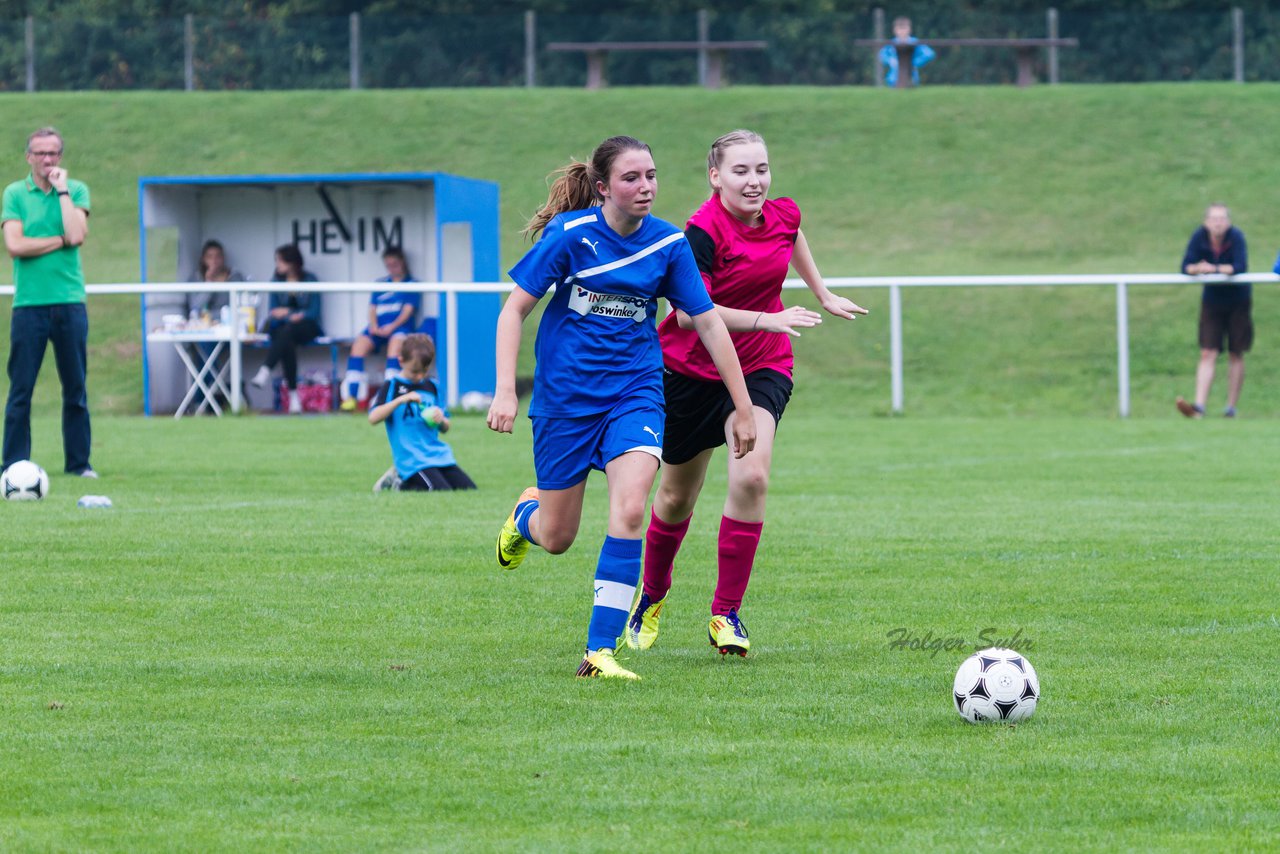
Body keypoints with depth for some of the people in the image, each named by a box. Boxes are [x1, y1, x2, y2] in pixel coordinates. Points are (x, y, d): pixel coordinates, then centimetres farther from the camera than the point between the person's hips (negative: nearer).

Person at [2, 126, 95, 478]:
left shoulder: (76, 190, 8)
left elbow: (77, 235, -10)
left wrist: (62, 189, -6)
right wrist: (60, 240, -8)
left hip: (69, 302, 1)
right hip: (28, 303, -1)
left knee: (76, 389, 5)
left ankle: (78, 462, 12)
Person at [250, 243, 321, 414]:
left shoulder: (309, 279, -2)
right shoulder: (277, 280, 7)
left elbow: (314, 312, -4)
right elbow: (272, 312, 4)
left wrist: (286, 312, -14)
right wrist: (291, 315, -16)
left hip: (306, 326, -2)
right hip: (283, 327, 2)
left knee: (287, 331, -37)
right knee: (287, 344, -35)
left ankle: (264, 373, -52)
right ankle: (293, 396, -40)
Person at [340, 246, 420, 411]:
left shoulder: (412, 284, 10)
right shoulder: (380, 284, 23)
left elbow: (408, 310, -1)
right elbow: (372, 309, 17)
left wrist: (392, 327, -15)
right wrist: (374, 326, -4)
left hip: (400, 326, -4)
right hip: (378, 327, 4)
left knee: (396, 341, -38)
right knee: (359, 343, -26)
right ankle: (351, 395, -32)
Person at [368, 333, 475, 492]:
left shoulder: (431, 387, 16)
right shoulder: (391, 387, 0)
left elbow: (446, 428, 21)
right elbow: (373, 418, -15)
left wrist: (441, 420, -3)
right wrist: (400, 400, -22)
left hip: (438, 454, 7)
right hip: (413, 459, -7)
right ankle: (402, 484, 1)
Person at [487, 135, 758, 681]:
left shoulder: (668, 244, -4)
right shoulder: (570, 235, -11)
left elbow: (709, 323, 3)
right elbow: (514, 309, -5)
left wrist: (743, 409, 4)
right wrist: (504, 391, -15)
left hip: (634, 394, 1)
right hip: (565, 395, -1)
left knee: (629, 511, -22)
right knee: (556, 539, 6)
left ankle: (600, 652, -17)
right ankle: (526, 514, 46)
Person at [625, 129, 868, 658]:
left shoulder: (783, 216, -6)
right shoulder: (704, 230, -23)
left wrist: (823, 296, 30)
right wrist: (768, 320, -38)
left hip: (761, 367, 3)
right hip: (692, 371, -3)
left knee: (750, 478, -20)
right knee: (678, 497, 11)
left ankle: (726, 614, -10)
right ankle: (652, 597, 39)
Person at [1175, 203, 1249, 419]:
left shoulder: (1236, 237, -19)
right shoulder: (1199, 237, -11)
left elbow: (1241, 267, -28)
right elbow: (1186, 267, -13)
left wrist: (1215, 269, -34)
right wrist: (1197, 268, -34)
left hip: (1238, 301, -2)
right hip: (1212, 301, 2)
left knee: (1236, 355, 5)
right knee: (1208, 354, -7)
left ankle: (1231, 407, 14)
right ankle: (1199, 406, -16)